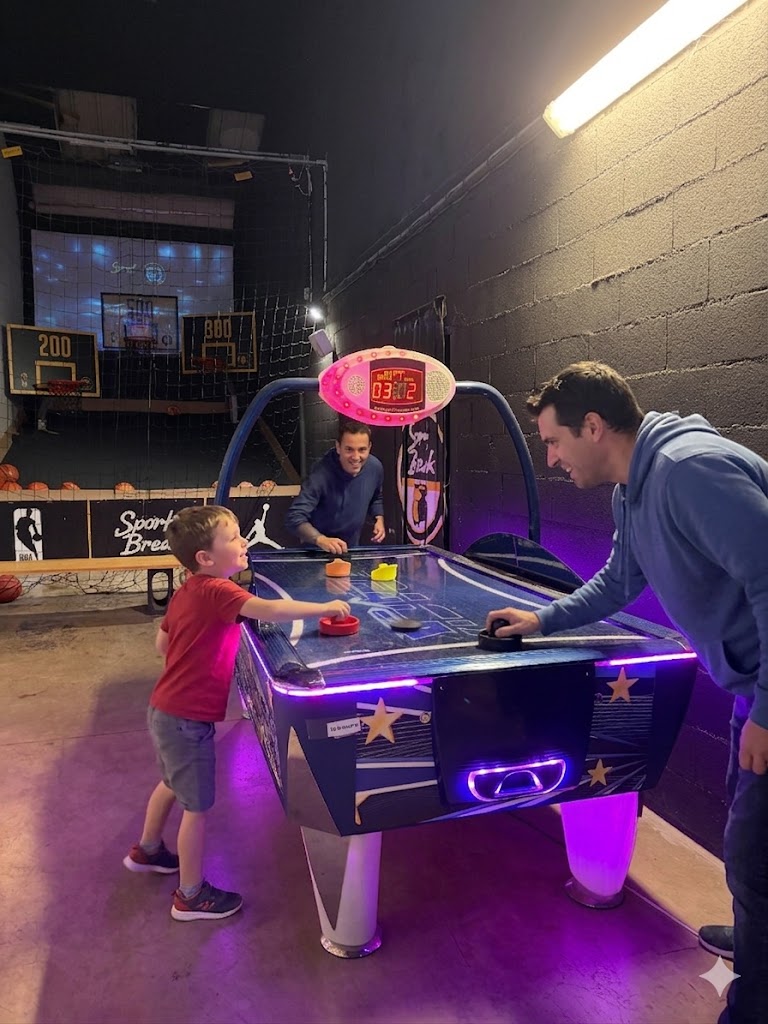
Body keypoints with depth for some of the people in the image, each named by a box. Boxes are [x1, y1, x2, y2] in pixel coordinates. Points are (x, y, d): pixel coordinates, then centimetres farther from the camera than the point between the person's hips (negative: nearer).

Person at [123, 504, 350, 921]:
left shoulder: (188, 591, 4)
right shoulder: (217, 591, -25)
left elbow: (162, 644, 13)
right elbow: (271, 610, -38)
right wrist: (326, 607, -30)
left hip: (166, 710, 10)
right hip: (188, 718, -10)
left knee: (172, 783, 30)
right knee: (197, 805, 6)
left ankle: (147, 850, 52)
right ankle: (191, 895, 22)